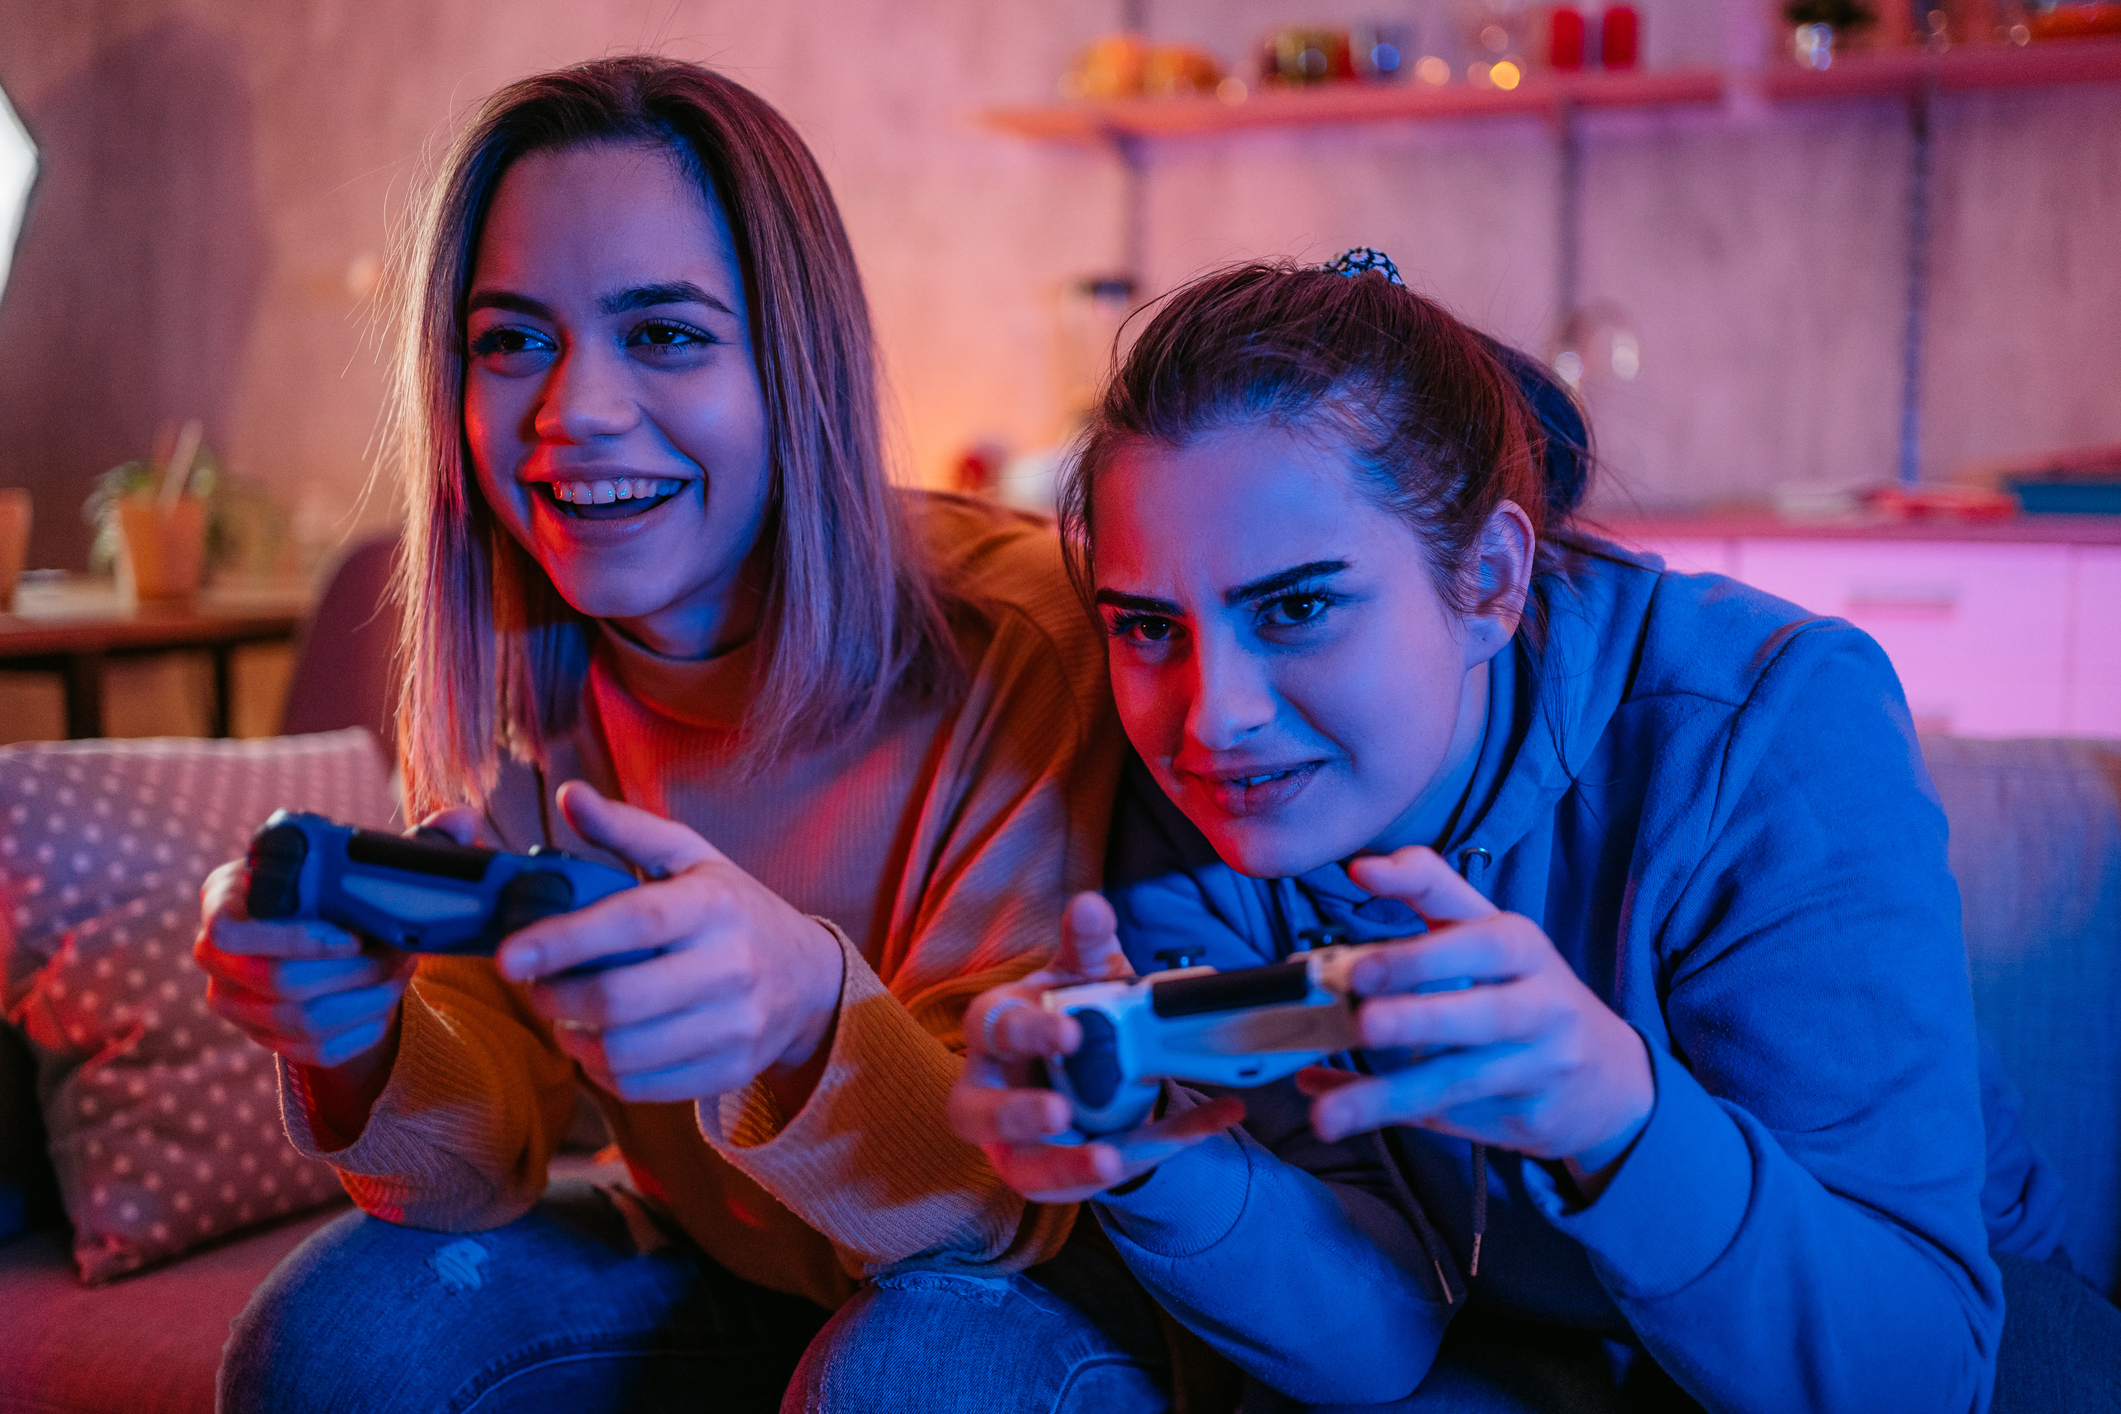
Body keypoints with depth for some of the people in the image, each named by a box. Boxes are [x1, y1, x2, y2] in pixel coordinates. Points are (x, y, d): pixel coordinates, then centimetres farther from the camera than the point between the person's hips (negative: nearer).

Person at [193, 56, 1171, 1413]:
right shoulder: (507, 683, -8)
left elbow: (1006, 1197, -25)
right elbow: (488, 1160, -9)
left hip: (1037, 1287, -3)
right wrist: (356, 1042, -32)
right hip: (710, 1267, 4)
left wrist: (807, 1009, -46)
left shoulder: (1015, 639, -24)